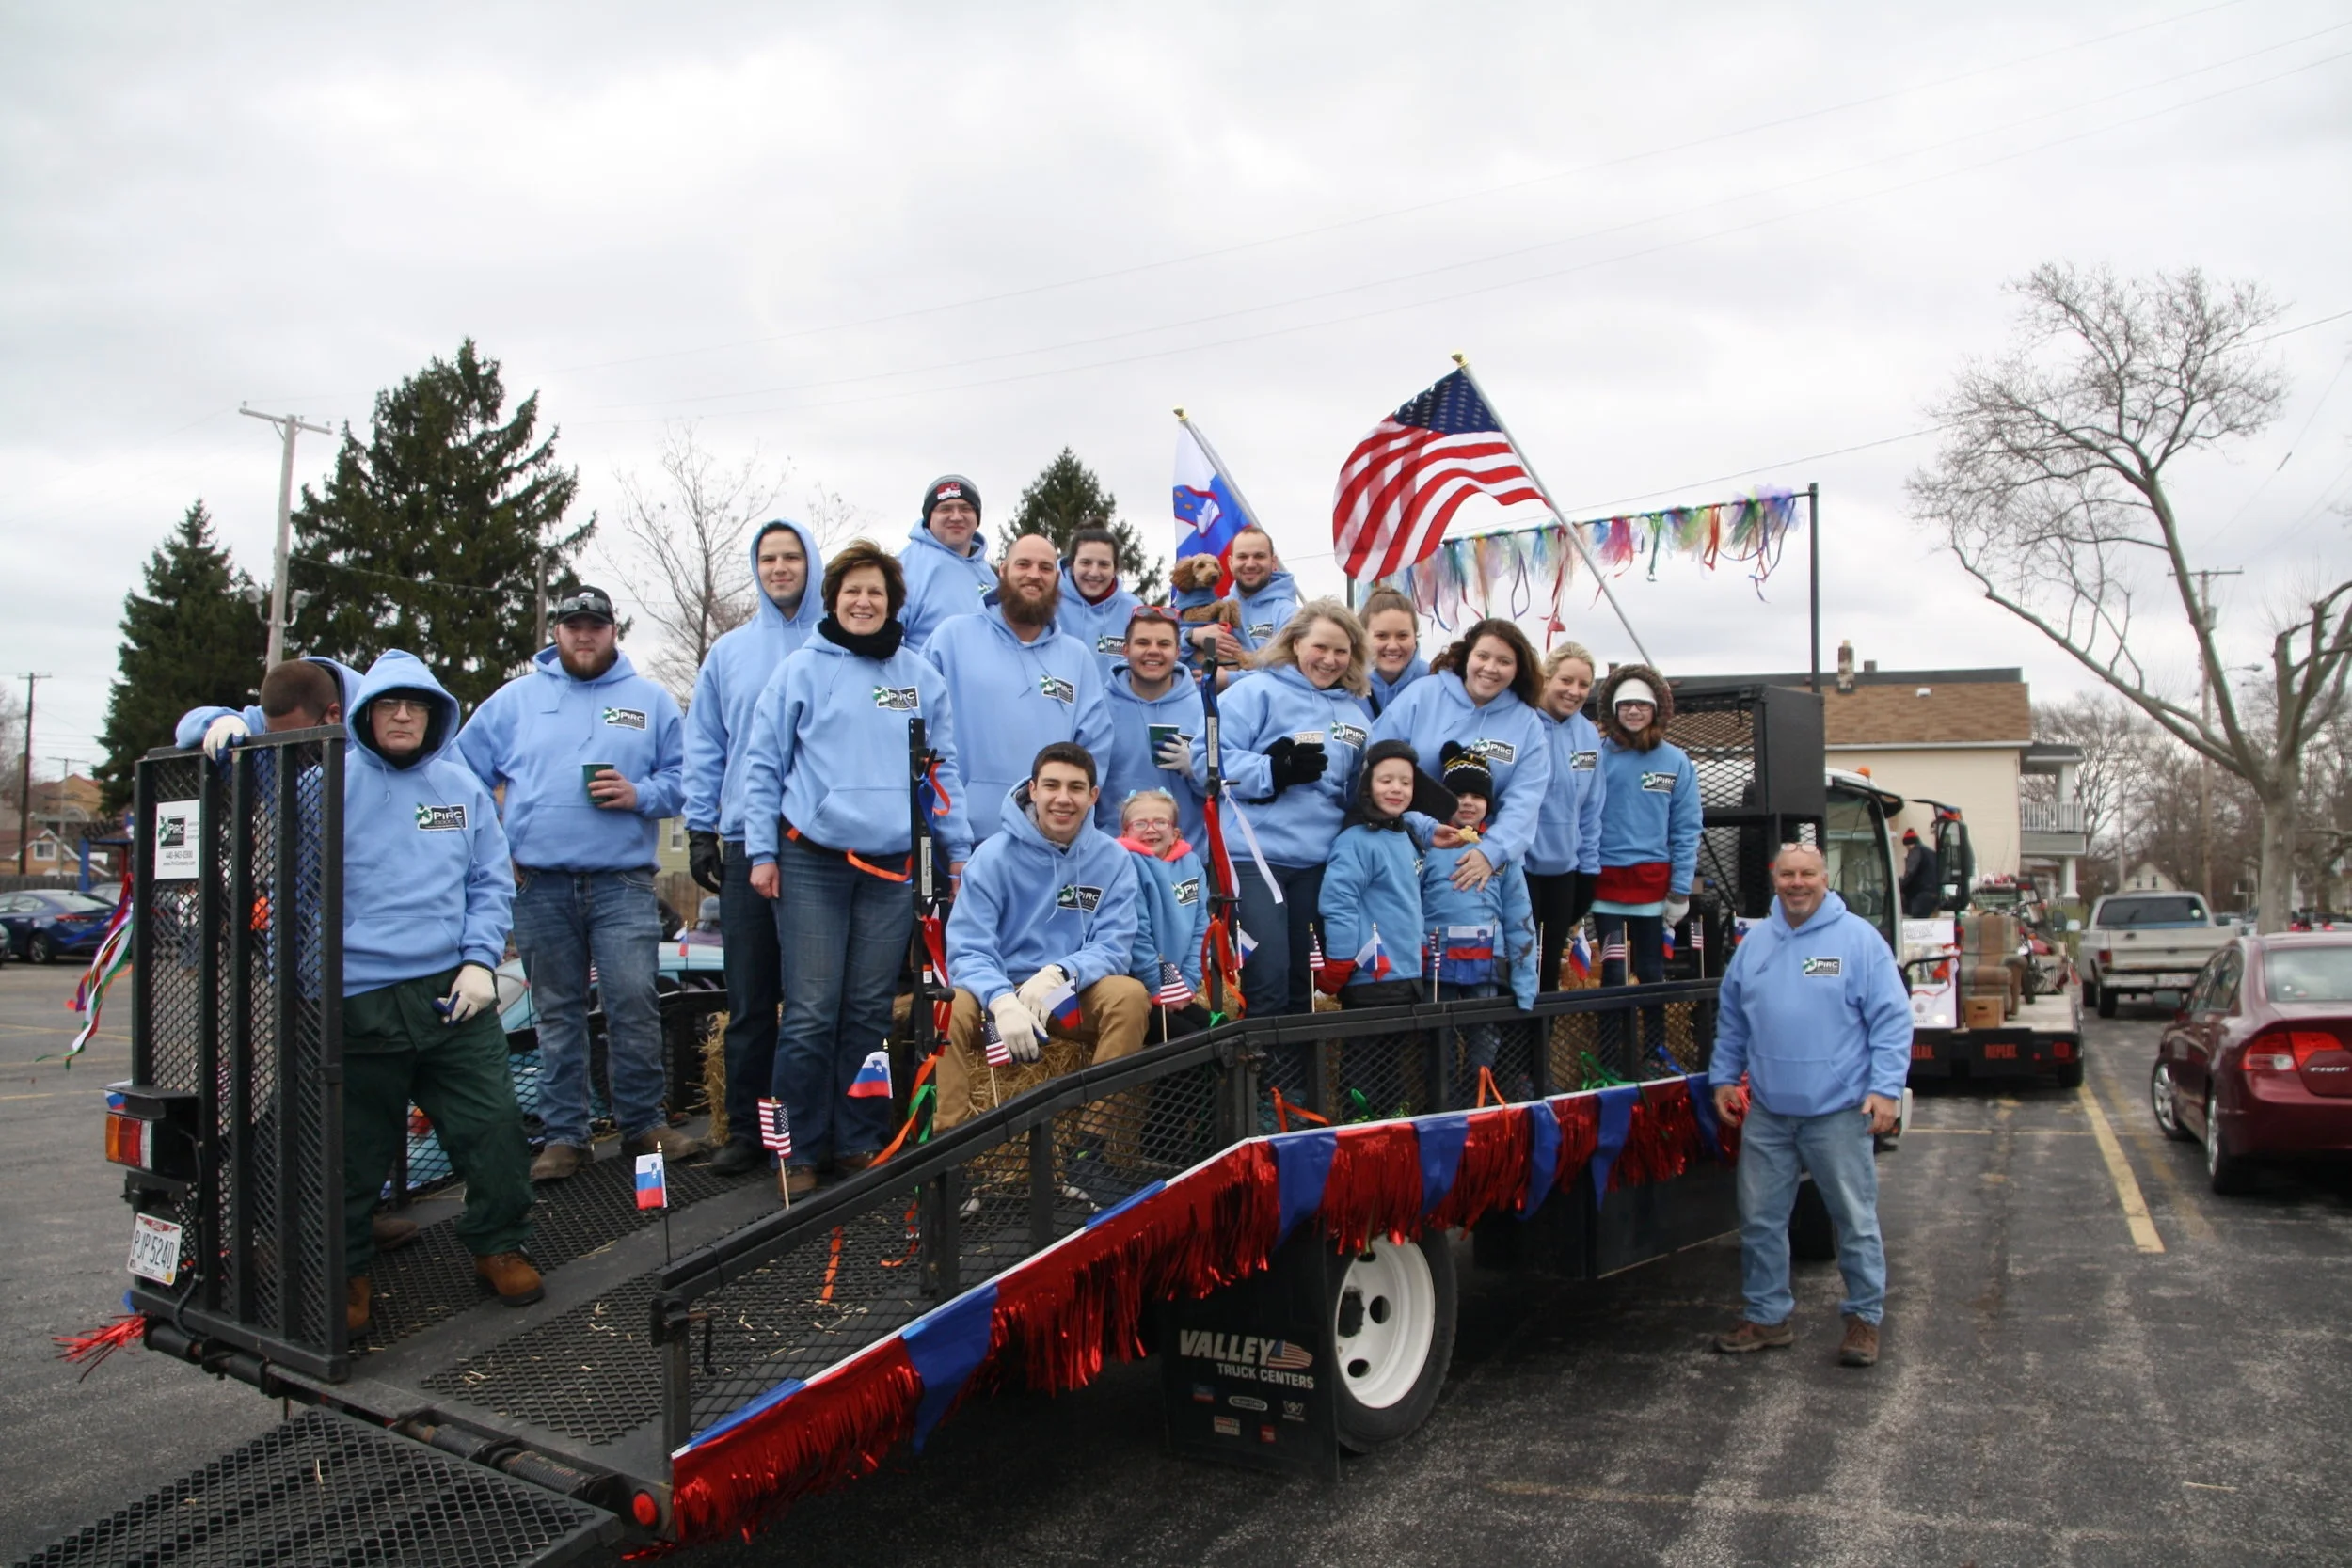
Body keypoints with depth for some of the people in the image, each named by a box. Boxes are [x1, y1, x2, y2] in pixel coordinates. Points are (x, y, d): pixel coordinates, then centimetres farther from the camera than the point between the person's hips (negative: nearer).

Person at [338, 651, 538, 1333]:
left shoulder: (462, 786, 11)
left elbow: (492, 883, 11)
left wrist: (480, 960, 1)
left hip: (454, 994, 2)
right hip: (358, 1002, -2)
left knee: (493, 1125, -2)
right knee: (355, 1149, 8)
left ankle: (498, 1245, 19)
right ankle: (346, 1271, 27)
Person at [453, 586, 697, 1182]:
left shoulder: (651, 701, 11)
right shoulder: (516, 698, 13)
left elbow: (684, 777, 6)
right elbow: (465, 776, 12)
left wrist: (640, 794, -11)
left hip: (623, 882, -1)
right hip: (539, 885, 2)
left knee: (633, 1003, -7)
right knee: (557, 1013, 8)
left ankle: (644, 1123, 8)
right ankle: (564, 1135, 17)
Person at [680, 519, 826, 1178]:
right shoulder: (728, 653, 13)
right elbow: (705, 748, 13)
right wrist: (701, 828, 5)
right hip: (746, 844, 2)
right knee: (749, 999, 6)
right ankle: (747, 1127, 16)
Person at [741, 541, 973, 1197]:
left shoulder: (921, 676, 11)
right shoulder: (802, 669, 4)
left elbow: (945, 766, 14)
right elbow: (763, 765, 5)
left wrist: (958, 849, 8)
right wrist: (762, 852, -1)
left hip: (893, 865, 2)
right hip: (812, 863, -2)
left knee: (871, 1012, 8)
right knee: (811, 1015, -2)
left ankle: (860, 1141, 19)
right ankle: (796, 1150, 9)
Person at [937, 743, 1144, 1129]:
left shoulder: (1114, 860, -2)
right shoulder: (994, 855, -8)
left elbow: (1113, 946, -8)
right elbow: (968, 950, -13)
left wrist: (1059, 974, -30)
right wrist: (1003, 1002, -34)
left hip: (1077, 1000, 2)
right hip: (1000, 994, -1)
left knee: (1130, 995, -29)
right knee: (952, 1008, -32)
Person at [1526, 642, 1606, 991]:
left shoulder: (1589, 736, 3)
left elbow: (1591, 809, 9)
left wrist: (1589, 867, 9)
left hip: (1565, 868, 6)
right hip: (1519, 866, -5)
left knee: (1551, 966, 16)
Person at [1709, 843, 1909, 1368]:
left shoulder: (1859, 939, -5)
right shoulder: (1755, 941, 9)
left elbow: (1892, 1019, -6)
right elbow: (1731, 1019, 18)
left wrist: (1886, 1088, -13)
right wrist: (1723, 1077, 14)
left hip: (1839, 1111, -4)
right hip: (1766, 1111, 4)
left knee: (1856, 1220, 5)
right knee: (1760, 1220, 10)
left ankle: (1865, 1316, 21)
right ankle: (1767, 1315, 23)